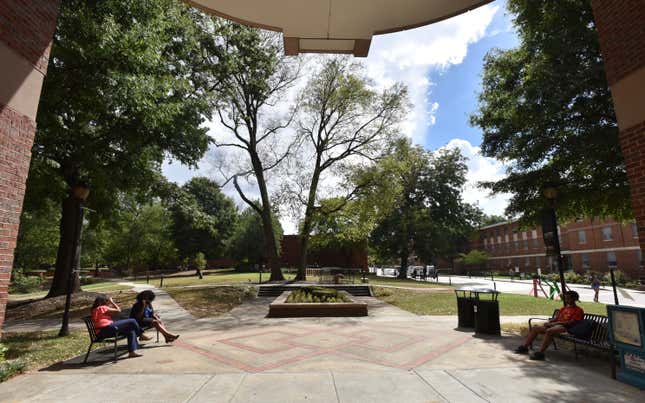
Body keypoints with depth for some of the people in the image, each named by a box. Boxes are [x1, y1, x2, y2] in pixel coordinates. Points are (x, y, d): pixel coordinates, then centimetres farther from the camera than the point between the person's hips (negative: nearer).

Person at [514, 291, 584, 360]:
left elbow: (571, 322, -11)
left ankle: (540, 353, -41)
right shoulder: (563, 309, 26)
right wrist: (549, 322, 1)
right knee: (535, 328, -8)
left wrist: (554, 323, -16)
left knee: (549, 331, -37)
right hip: (554, 325, 8)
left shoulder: (578, 310, 2)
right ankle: (524, 347, -9)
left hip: (565, 327, -8)